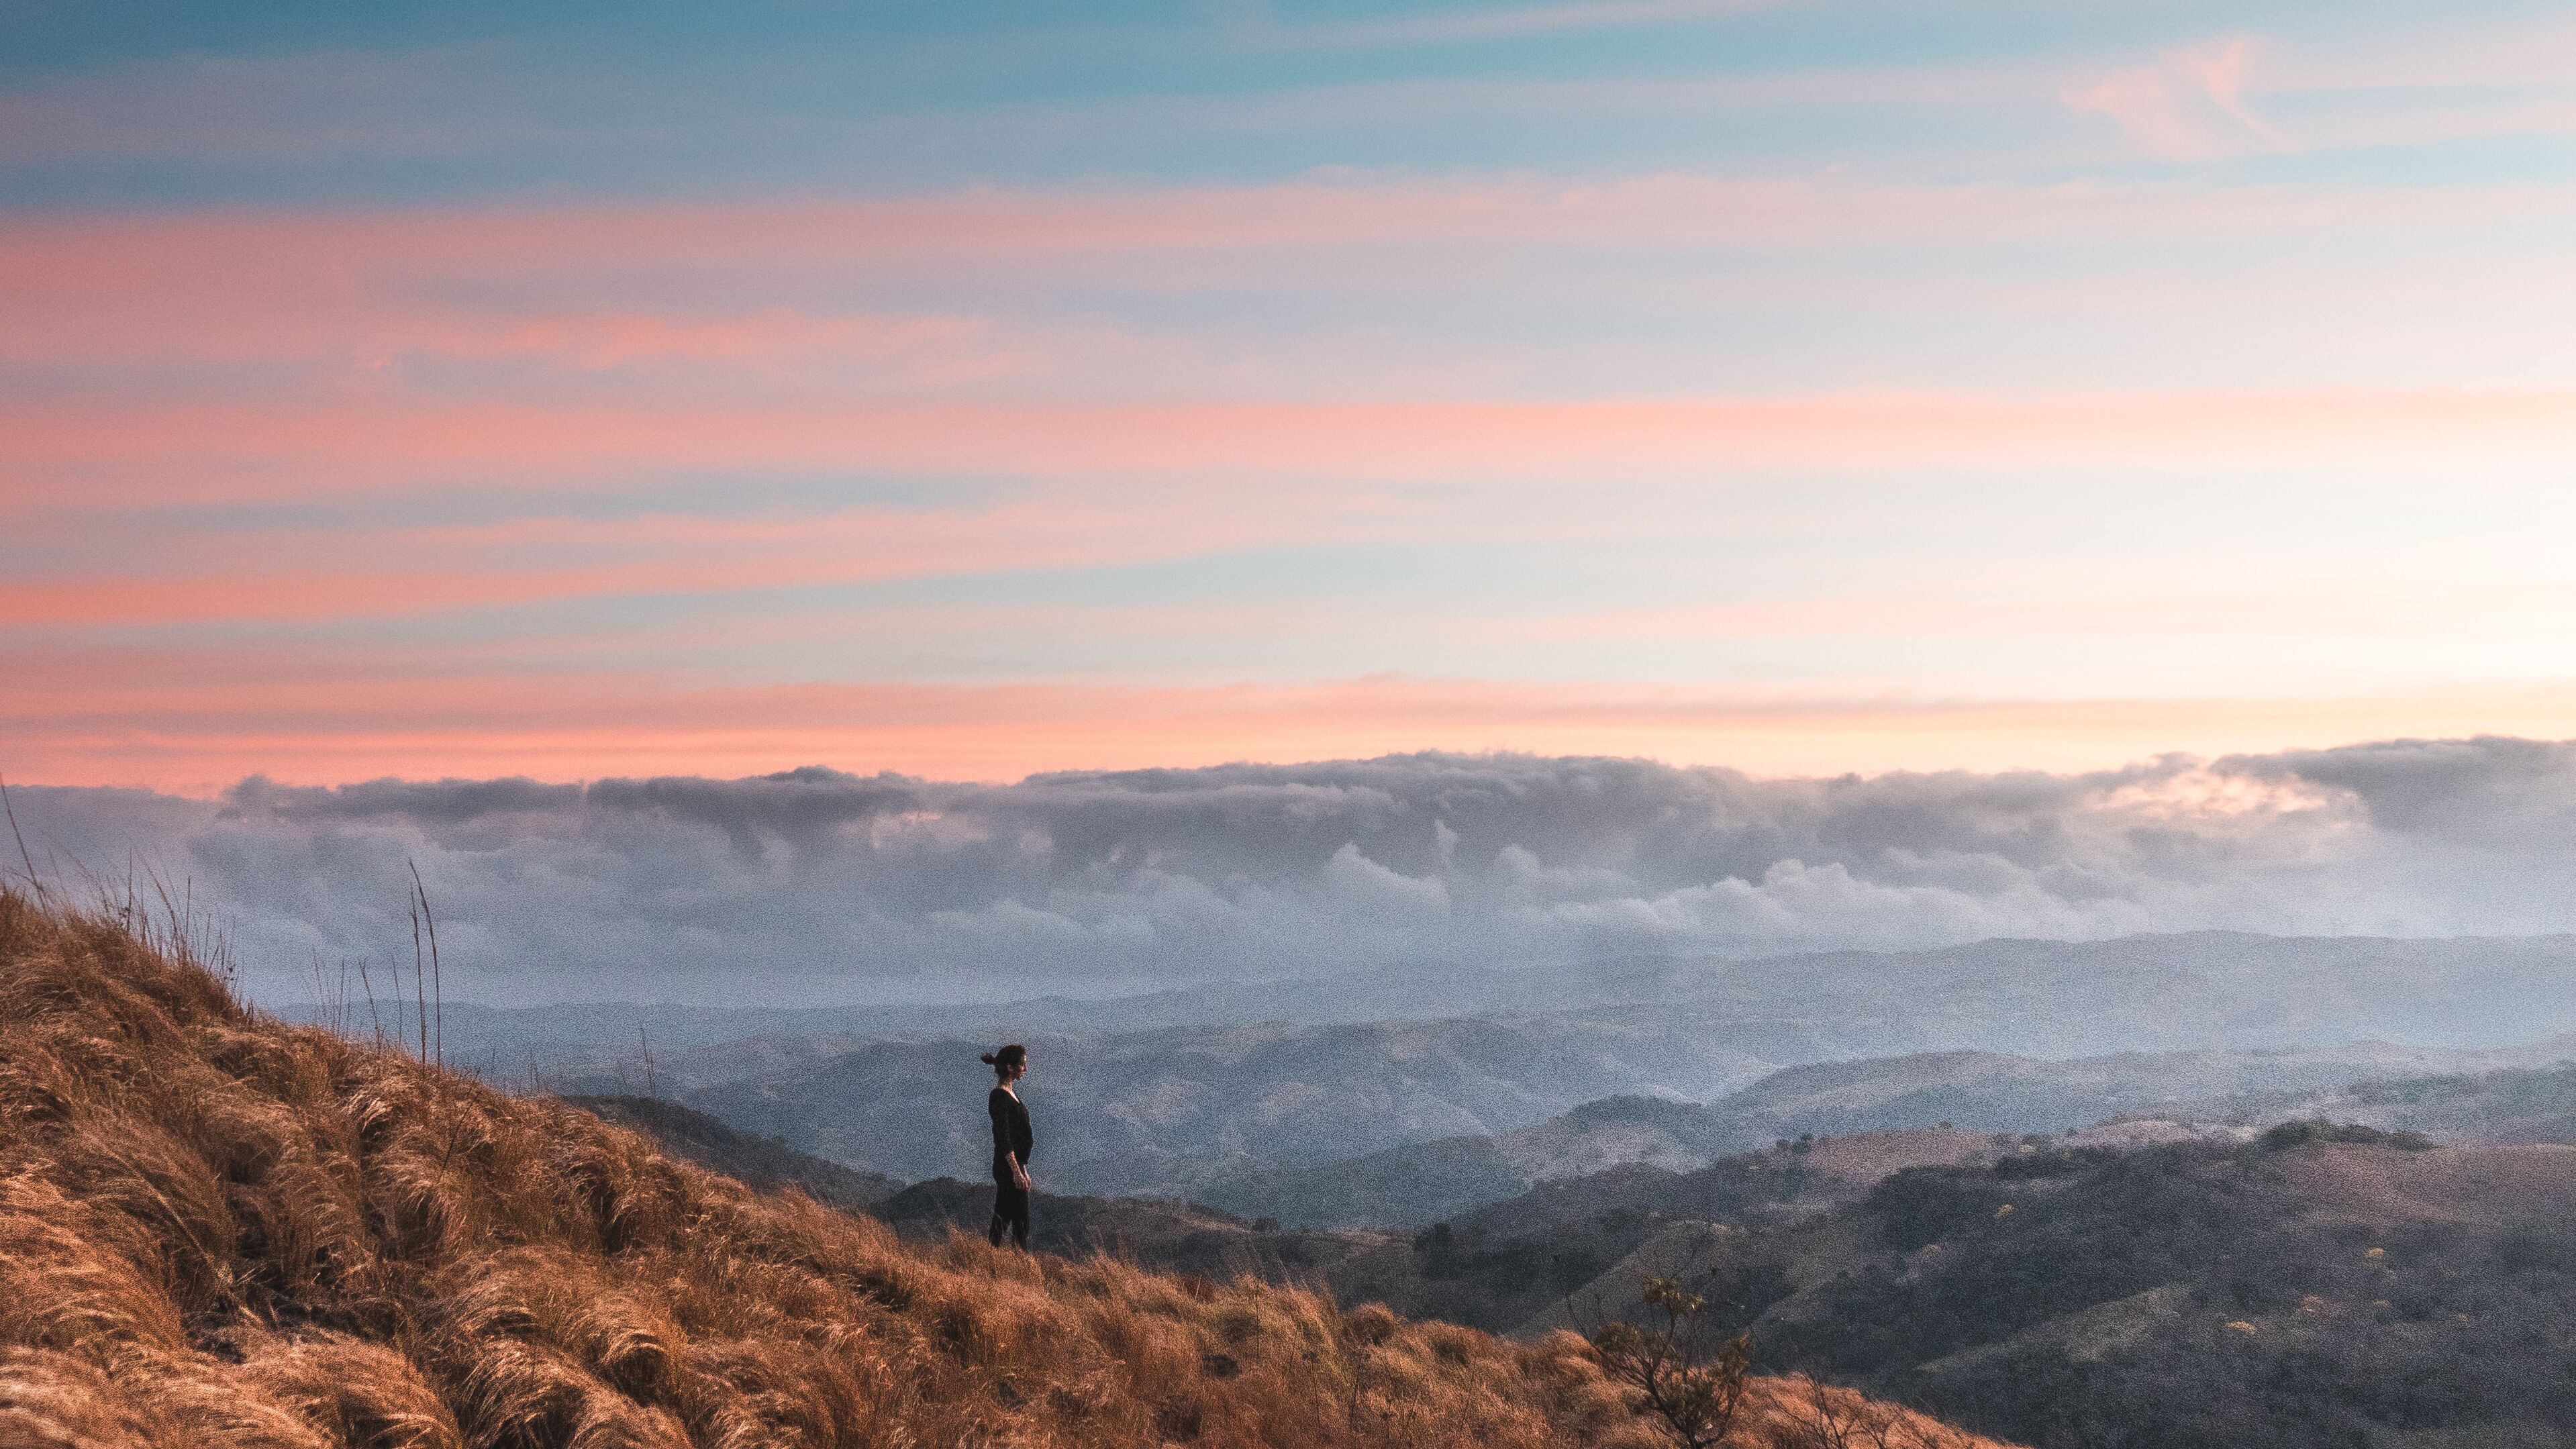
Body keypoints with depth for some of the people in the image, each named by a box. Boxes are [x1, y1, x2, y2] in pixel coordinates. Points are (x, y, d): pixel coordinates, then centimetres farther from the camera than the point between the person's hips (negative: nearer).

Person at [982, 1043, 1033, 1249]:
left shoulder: (1010, 1093, 14)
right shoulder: (1000, 1097, -16)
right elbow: (1003, 1138, -22)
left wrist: (1023, 1169, 23)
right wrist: (1017, 1171, -24)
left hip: (1014, 1166, 10)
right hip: (1008, 1168, -10)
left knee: (1001, 1219, 11)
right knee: (1020, 1223, -6)